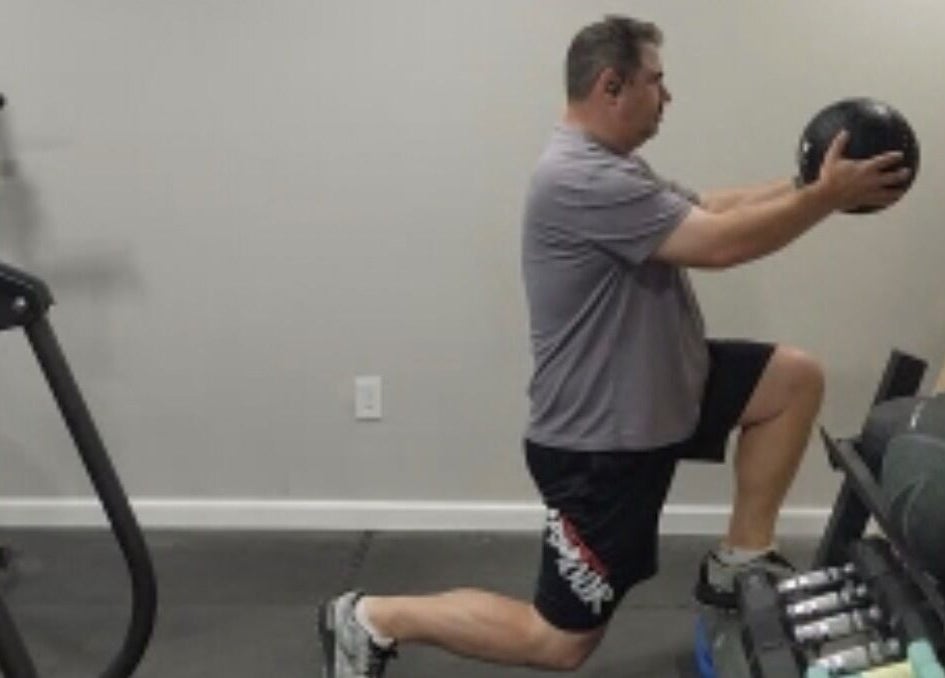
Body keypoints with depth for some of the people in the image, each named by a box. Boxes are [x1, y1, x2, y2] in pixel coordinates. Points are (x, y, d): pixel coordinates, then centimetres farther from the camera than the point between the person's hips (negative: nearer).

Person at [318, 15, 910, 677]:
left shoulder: (613, 166, 9)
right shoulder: (582, 180, -26)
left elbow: (712, 208, 16)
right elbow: (721, 243, -29)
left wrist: (808, 184, 6)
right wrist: (829, 196, -18)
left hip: (653, 396, 10)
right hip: (598, 440, -10)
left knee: (794, 378, 7)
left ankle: (740, 562, 14)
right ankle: (373, 619, 12)